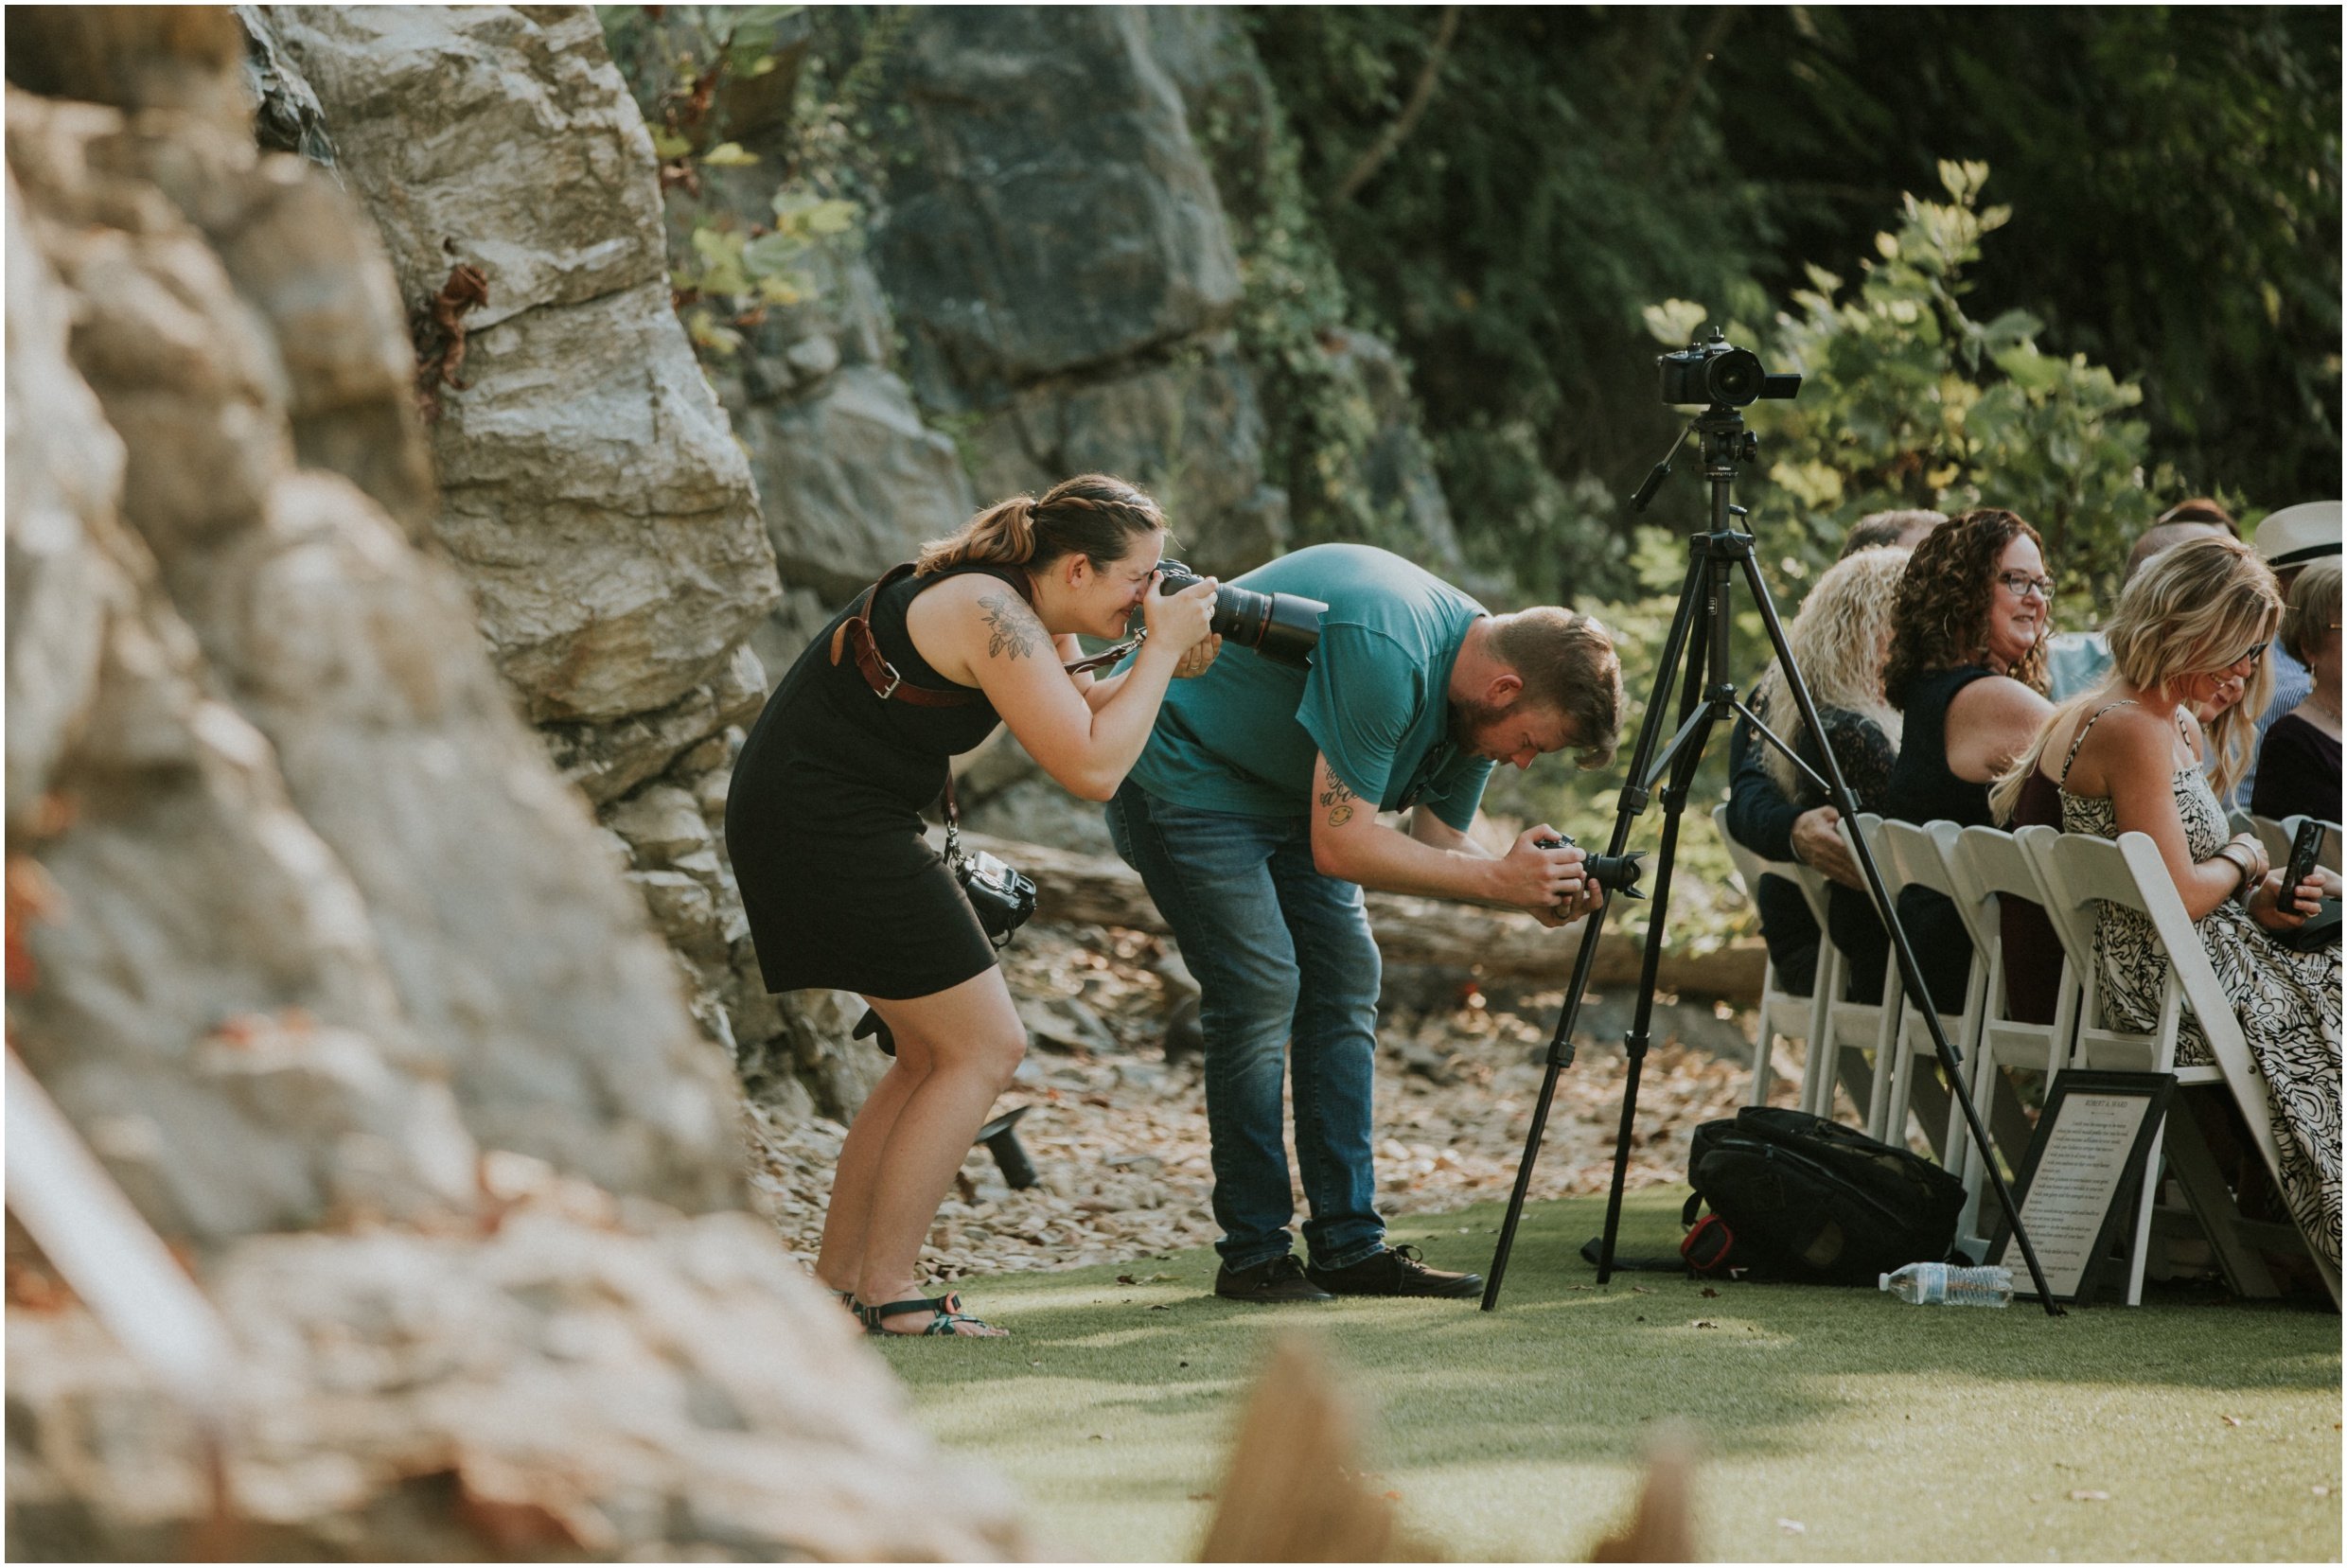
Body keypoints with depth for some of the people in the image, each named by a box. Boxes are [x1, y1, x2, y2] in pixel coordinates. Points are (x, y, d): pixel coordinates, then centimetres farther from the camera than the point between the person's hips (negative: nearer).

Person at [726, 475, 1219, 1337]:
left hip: (797, 816, 10)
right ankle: (887, 1293, -4)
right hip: (830, 824, -10)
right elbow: (1092, 768, -23)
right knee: (984, 1050, -5)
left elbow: (1076, 718, 18)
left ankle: (837, 1279, 17)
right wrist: (1163, 648, -14)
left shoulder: (1010, 606, 10)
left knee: (938, 1053, 16)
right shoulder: (993, 618, -20)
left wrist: (1161, 666, 2)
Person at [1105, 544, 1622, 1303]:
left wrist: (1537, 890, -16)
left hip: (1282, 786, 10)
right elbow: (1341, 847, -32)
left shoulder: (1475, 697, -4)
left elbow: (1437, 841, 3)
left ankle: (1350, 1244, 5)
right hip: (1182, 770, -9)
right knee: (1260, 985, -16)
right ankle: (1254, 1253, -7)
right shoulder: (1384, 651, -34)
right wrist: (1499, 878, -29)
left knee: (1345, 976, 3)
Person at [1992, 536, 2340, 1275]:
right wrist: (2244, 861, -3)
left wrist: (2254, 901, -1)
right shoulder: (2134, 729, -19)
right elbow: (2178, 896, -21)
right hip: (2157, 988, -10)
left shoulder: (2179, 729, 14)